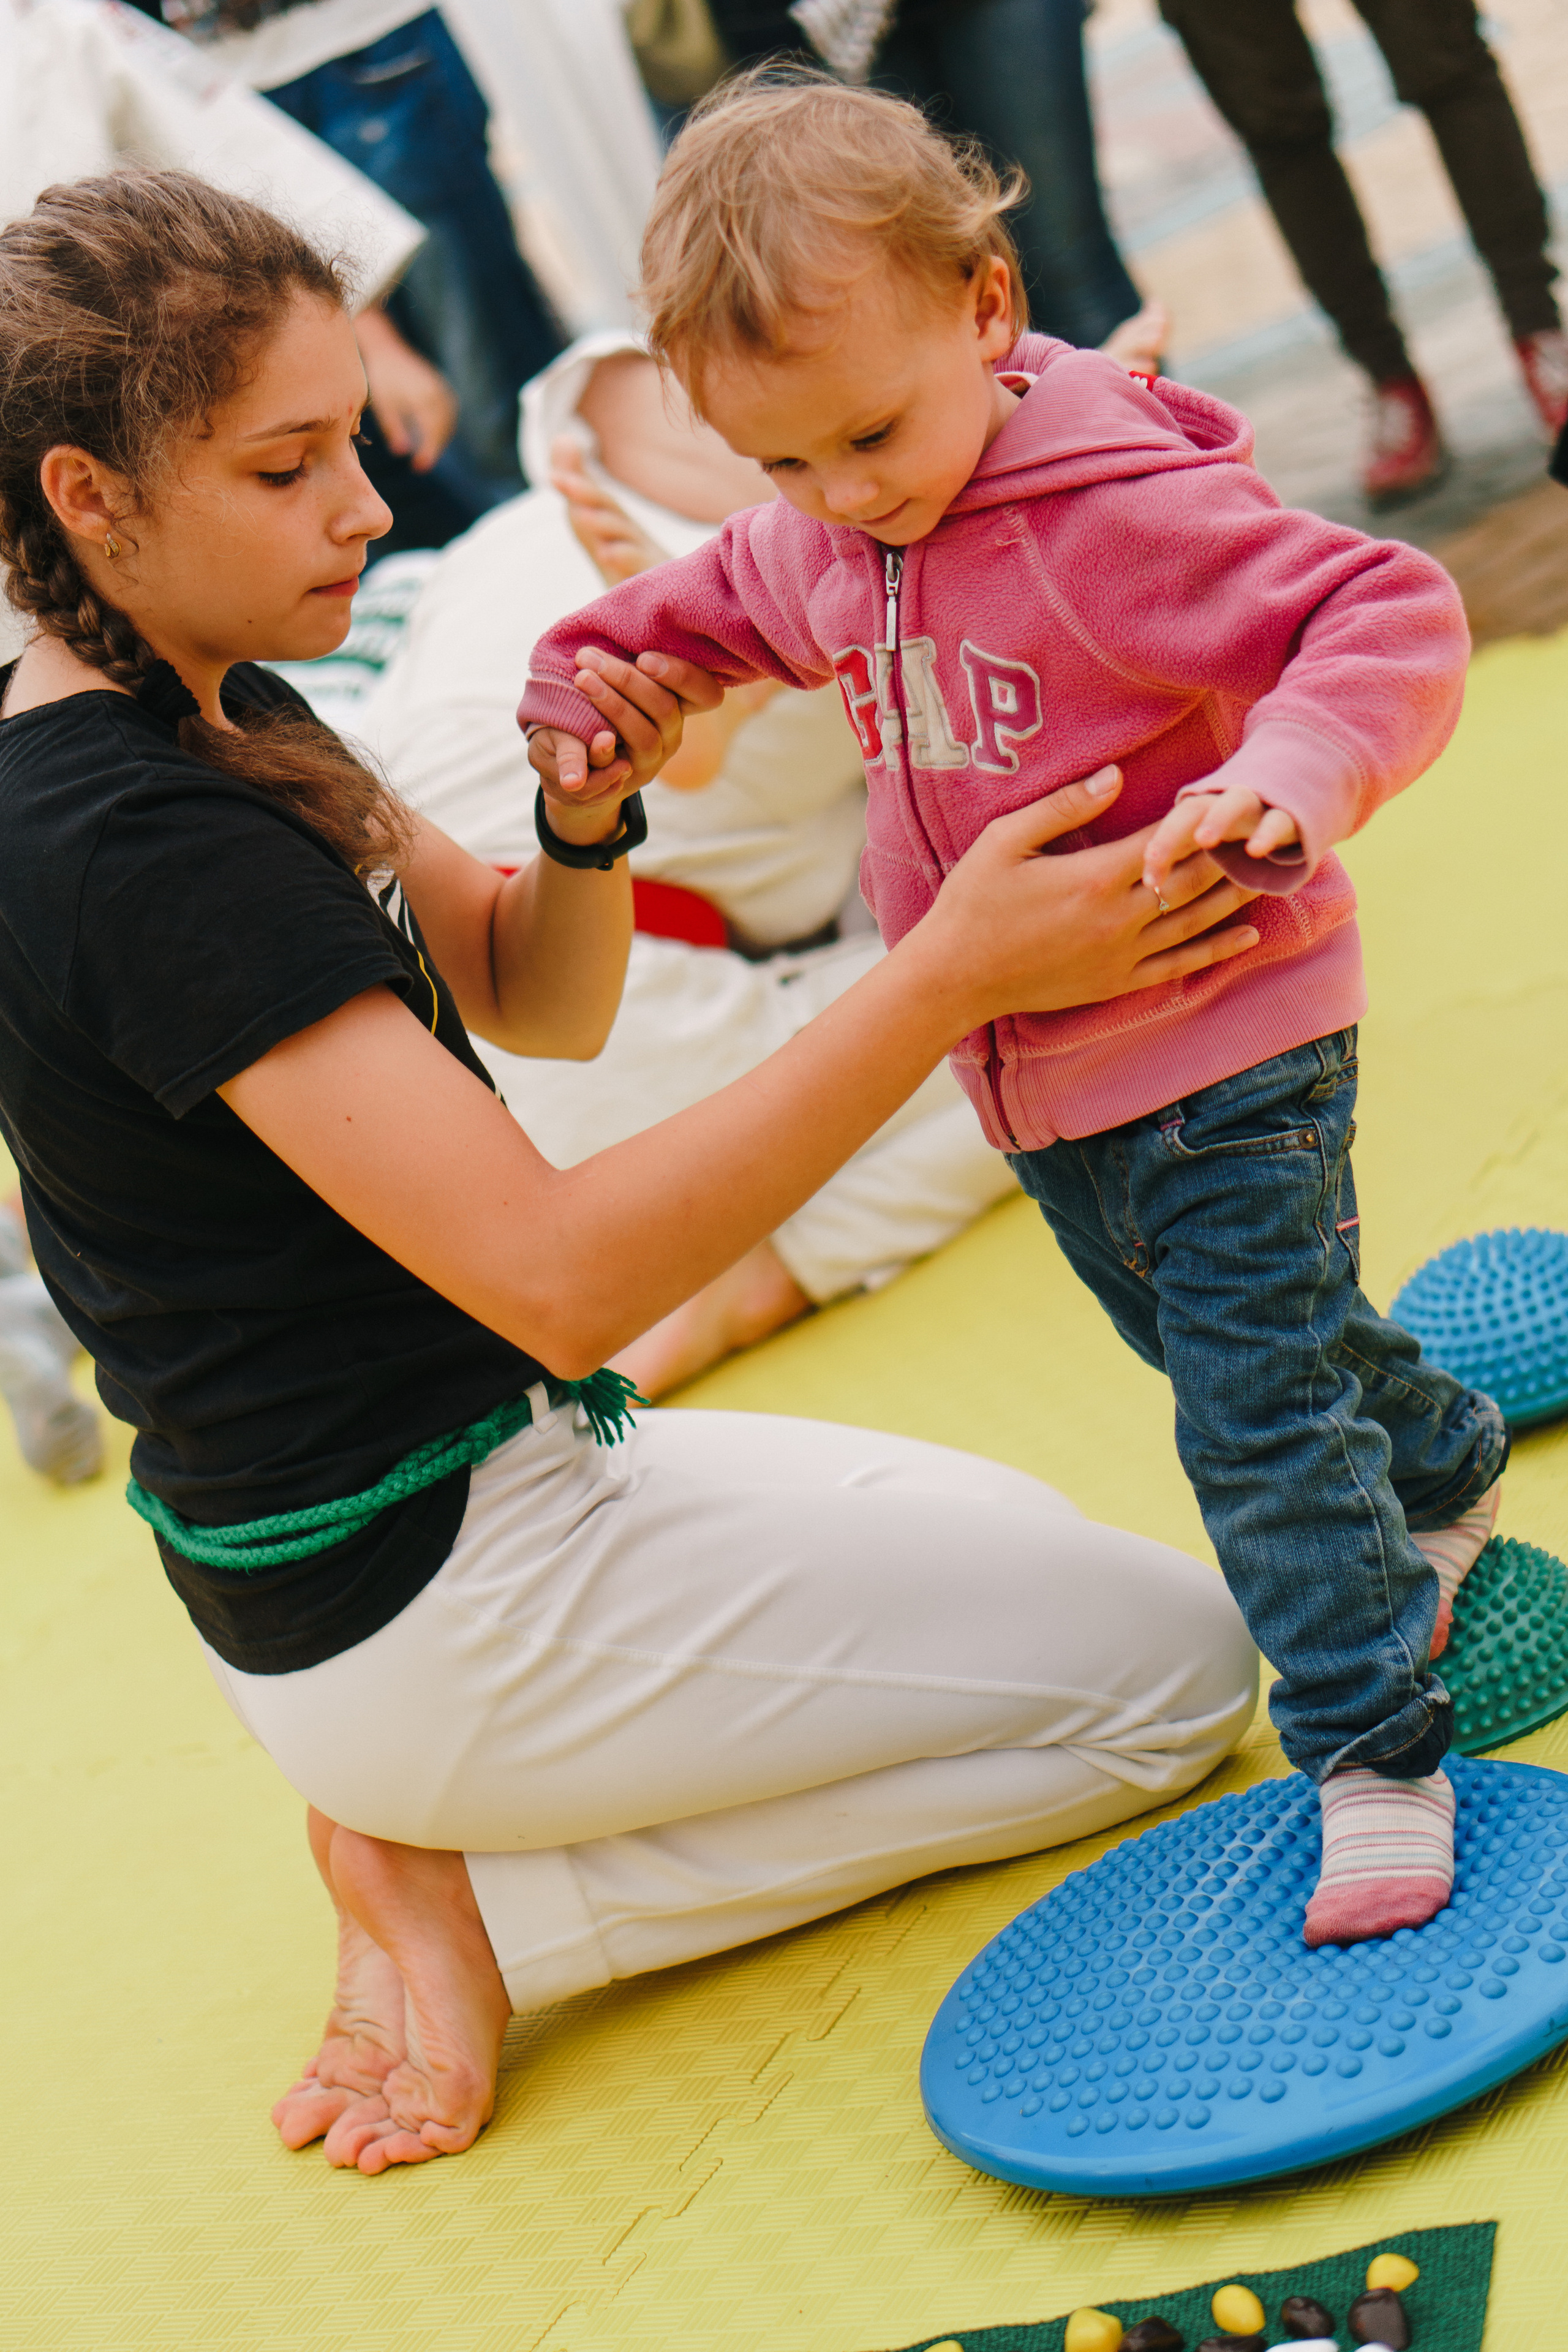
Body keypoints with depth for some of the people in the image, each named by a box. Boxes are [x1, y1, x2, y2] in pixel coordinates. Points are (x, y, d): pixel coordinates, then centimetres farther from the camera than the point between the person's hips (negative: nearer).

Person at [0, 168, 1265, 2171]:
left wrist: (588, 820, -12)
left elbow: (538, 1002, 10)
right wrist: (947, 975, -34)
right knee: (1173, 1660, 1)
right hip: (433, 1607, -10)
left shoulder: (218, 721, 4)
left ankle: (439, 1850, 10)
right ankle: (467, 1903, -3)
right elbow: (561, 1273, -32)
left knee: (1007, 1537, 27)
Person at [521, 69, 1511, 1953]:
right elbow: (715, 603, 22)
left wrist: (1289, 776, -46)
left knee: (1261, 1407, -7)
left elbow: (1390, 616, -28)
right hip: (1038, 1084, 8)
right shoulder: (819, 548, -1)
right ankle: (1439, 1470, 52)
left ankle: (1374, 1752, 4)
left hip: (1225, 1048, -8)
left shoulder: (1125, 511, -25)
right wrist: (588, 667, 4)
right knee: (1214, 1346, 25)